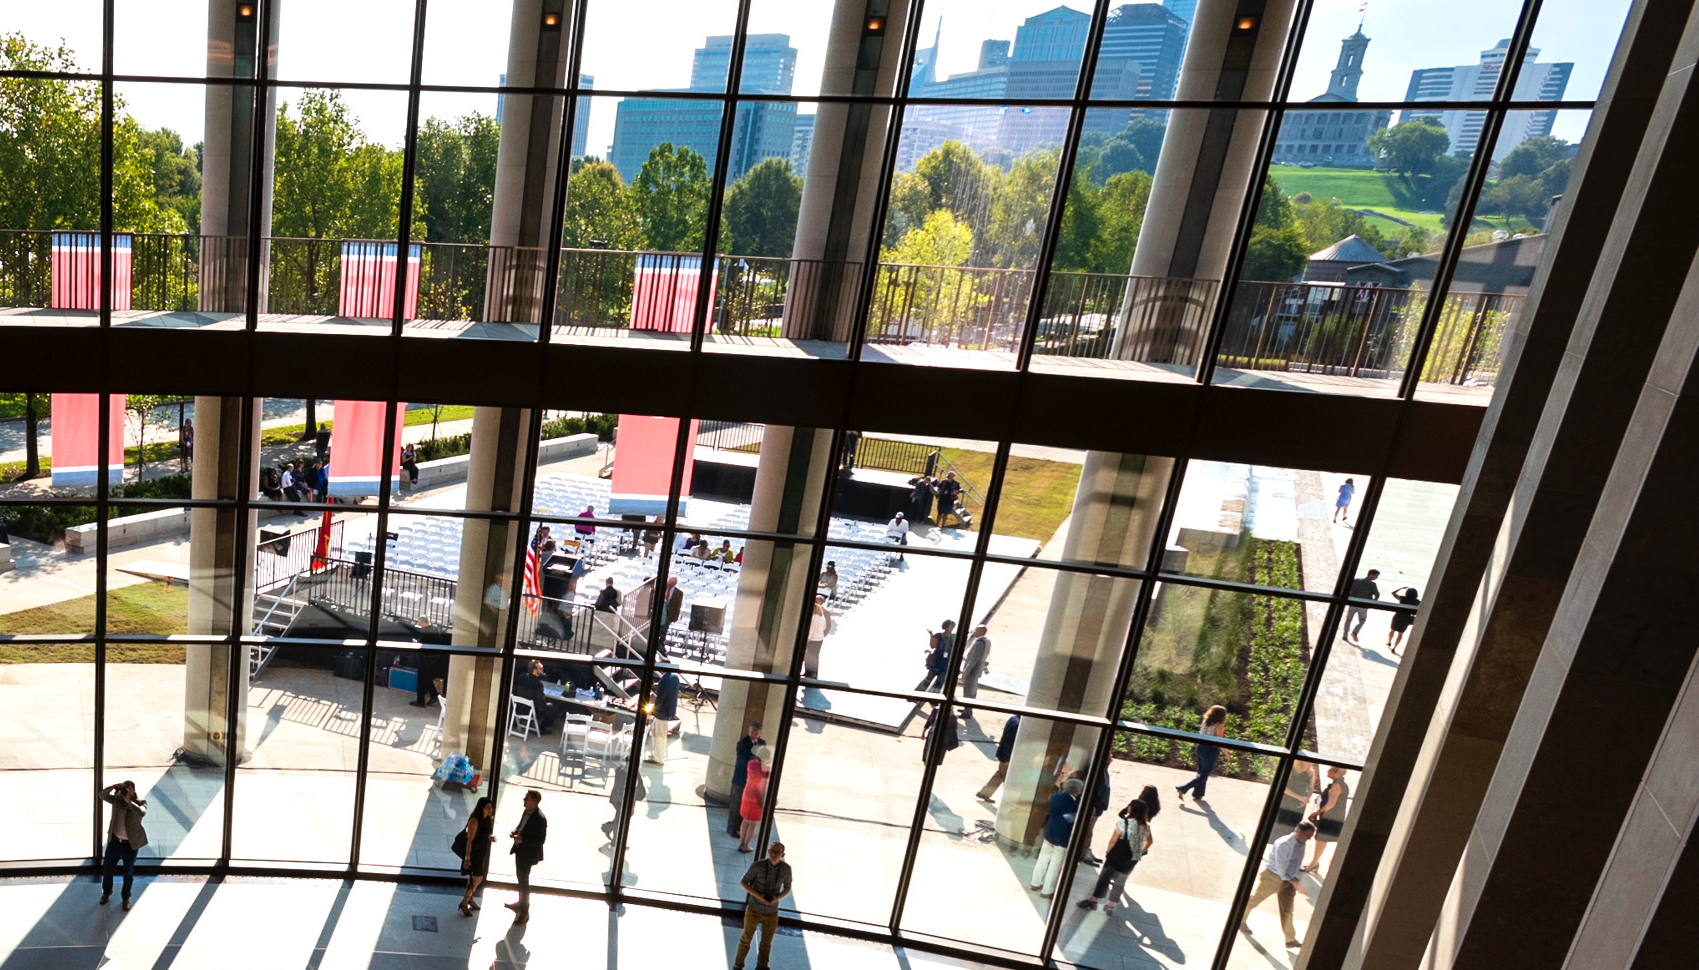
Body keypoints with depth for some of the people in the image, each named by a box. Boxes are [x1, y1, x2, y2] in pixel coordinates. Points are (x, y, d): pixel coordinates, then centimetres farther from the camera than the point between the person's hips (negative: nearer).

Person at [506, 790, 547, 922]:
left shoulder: (540, 819, -30)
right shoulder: (526, 811, -4)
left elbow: (541, 840, -26)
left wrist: (522, 839, -28)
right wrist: (515, 831, -6)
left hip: (528, 853, -9)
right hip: (520, 850, 9)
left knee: (523, 880, 3)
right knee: (520, 877, 25)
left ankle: (524, 911, 20)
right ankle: (521, 903, 46)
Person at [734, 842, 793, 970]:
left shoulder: (786, 868, -17)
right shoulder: (758, 865, -24)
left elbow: (787, 888, 0)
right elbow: (743, 882, -11)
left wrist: (777, 898, -20)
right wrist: (759, 896, -23)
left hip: (771, 913, 2)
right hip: (754, 910, -2)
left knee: (766, 943, 20)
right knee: (746, 939, 18)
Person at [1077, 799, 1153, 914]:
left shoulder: (1123, 822, -21)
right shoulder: (1145, 826, -2)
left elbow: (1113, 840, -17)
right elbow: (1150, 841, 12)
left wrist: (1108, 851, 0)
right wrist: (1139, 853, 21)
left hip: (1117, 857, -5)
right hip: (1132, 860, 5)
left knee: (1105, 878, 7)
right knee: (1120, 882, 17)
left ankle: (1093, 900, 12)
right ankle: (1111, 905, 20)